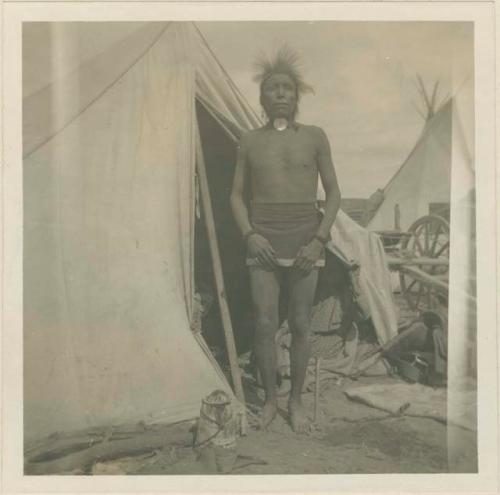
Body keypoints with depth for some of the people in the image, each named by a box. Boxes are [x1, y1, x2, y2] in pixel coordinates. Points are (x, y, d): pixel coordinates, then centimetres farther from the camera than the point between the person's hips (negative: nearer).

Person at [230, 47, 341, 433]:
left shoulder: (315, 137, 3)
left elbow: (334, 193, 3)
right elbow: (236, 196, 7)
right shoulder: (250, 141, 6)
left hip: (305, 243, 0)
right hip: (263, 244, 1)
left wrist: (319, 241, -10)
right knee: (265, 326, 0)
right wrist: (249, 235, -10)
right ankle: (270, 400, 21)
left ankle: (296, 400, 23)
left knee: (300, 326, 5)